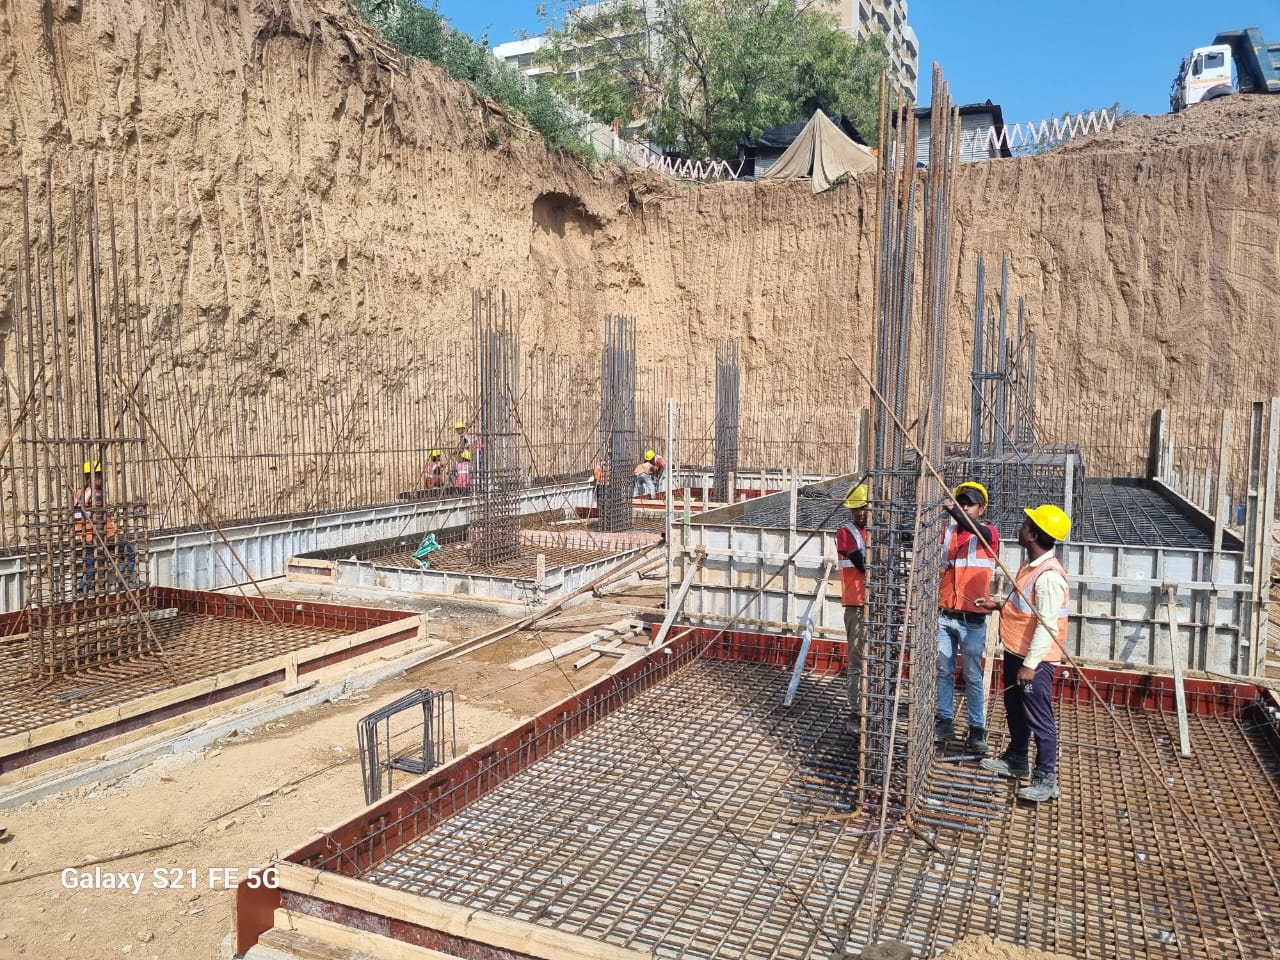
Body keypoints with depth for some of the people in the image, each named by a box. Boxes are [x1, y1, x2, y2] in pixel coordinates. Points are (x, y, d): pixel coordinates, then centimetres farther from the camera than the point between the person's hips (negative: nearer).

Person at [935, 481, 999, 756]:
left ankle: (977, 730, 11)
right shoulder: (947, 531, 8)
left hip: (972, 619, -4)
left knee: (972, 676, 3)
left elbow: (976, 530, -29)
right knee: (944, 672, 10)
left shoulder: (988, 533, -4)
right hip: (945, 616, 4)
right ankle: (945, 722, 20)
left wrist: (953, 511, -46)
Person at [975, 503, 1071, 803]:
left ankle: (1046, 779, 7)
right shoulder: (1032, 565, 8)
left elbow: (1047, 624, -25)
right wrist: (999, 604, 10)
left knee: (1038, 719, -2)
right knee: (1015, 710, 22)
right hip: (1015, 652, 10)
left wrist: (1030, 664, -24)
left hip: (1034, 659, -10)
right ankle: (1016, 760, 37)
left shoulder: (1049, 575, -24)